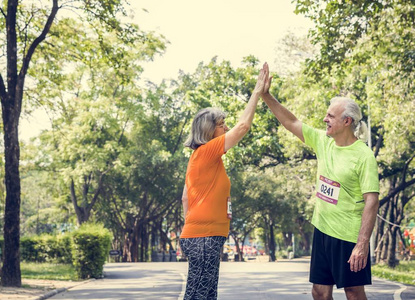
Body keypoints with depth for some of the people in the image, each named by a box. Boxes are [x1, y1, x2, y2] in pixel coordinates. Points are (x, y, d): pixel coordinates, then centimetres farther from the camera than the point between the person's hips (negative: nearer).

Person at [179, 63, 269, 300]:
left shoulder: (200, 156, 16)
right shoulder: (207, 152, -12)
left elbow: (186, 197, 18)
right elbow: (243, 126, -16)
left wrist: (190, 229, 19)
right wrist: (258, 91, -10)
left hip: (202, 237, 10)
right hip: (205, 236, -10)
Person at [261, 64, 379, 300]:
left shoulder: (363, 155, -16)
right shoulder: (323, 141, 3)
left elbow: (371, 201, -19)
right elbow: (292, 123, 11)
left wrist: (362, 244, -23)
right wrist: (266, 95, 2)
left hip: (348, 236, -7)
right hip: (322, 230, 7)